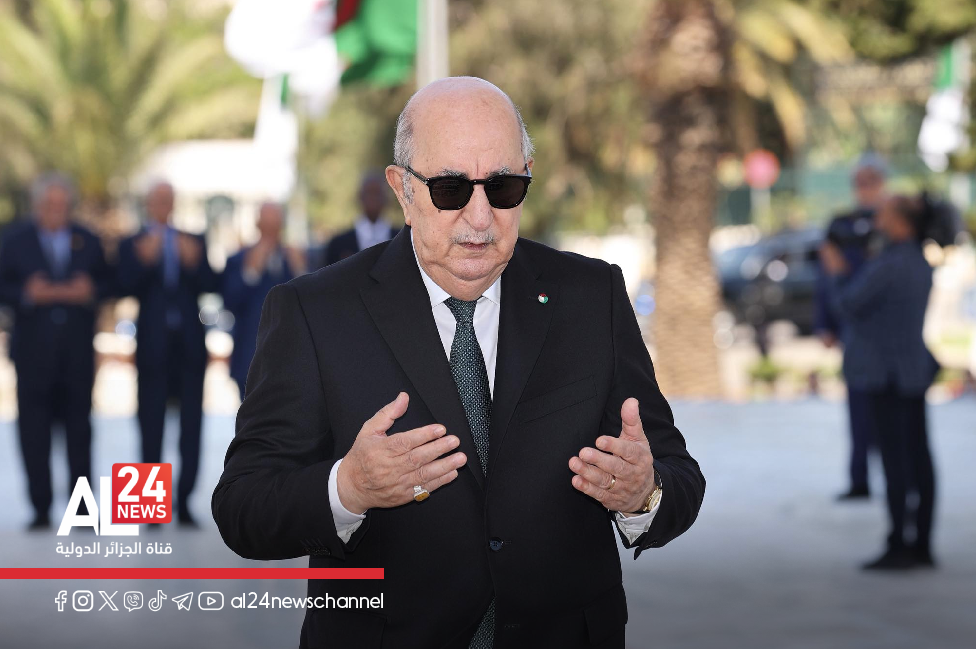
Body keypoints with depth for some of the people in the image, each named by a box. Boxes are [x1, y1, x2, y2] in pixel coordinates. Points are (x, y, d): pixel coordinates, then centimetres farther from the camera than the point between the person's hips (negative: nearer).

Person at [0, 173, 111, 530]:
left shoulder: (88, 242, 12)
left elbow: (107, 283, 7)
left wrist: (90, 291, -13)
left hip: (78, 349, 1)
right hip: (33, 349, -1)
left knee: (79, 426, 2)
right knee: (34, 429, -2)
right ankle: (41, 509, 3)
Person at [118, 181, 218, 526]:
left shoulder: (193, 242, 14)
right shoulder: (132, 245, 7)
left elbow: (210, 286, 2)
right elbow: (128, 288, -8)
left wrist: (193, 262, -15)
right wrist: (145, 261, -23)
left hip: (190, 343, 2)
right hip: (153, 344, -2)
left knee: (191, 424, -1)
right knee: (151, 425, -2)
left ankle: (184, 501, 4)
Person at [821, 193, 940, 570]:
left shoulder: (888, 265, -18)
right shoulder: (920, 264, 11)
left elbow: (848, 305, -14)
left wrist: (838, 274, 3)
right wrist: (845, 275, 18)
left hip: (886, 376, -9)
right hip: (915, 370, 9)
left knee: (895, 460, -6)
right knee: (918, 458, 8)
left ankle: (898, 549, -4)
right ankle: (922, 547, 12)